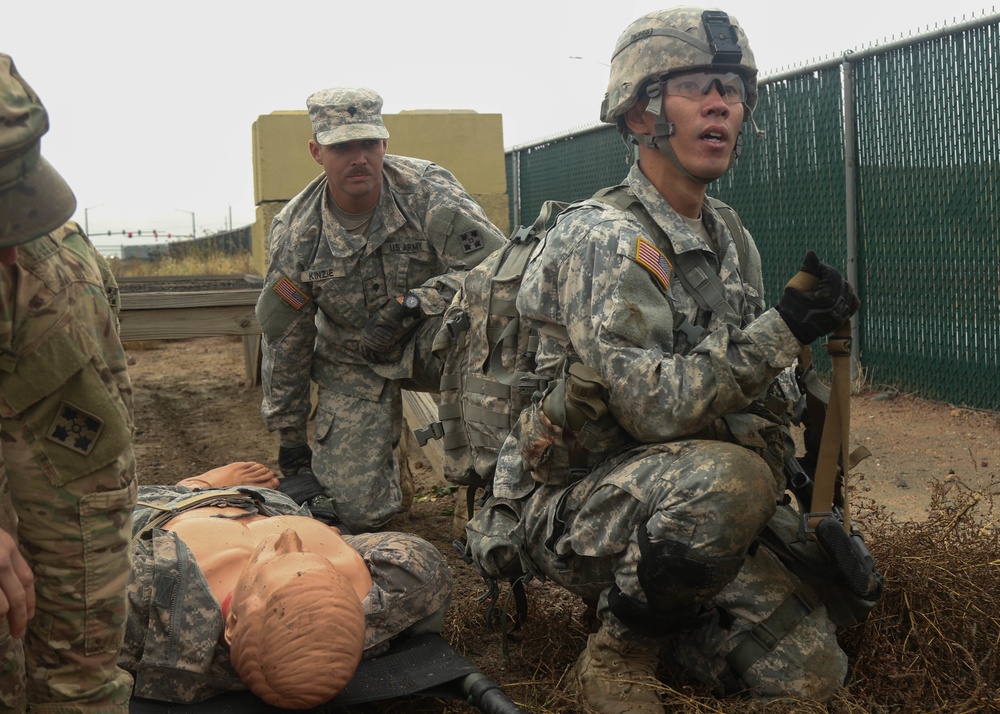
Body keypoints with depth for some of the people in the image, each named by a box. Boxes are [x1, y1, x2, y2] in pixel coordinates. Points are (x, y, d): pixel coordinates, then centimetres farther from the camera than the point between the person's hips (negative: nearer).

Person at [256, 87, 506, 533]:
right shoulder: (295, 231, -12)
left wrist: (410, 305, -33)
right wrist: (291, 446, 3)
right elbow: (283, 342, -3)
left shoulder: (426, 190, -19)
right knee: (358, 511, -11)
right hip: (353, 366, 1)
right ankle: (378, 449, 27)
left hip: (428, 344, -1)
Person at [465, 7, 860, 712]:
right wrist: (785, 330, -24)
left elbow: (755, 396, 20)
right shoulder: (600, 238, -17)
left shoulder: (731, 243, 9)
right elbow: (659, 406, -25)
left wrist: (780, 473, 7)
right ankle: (620, 651, -12)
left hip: (675, 507, 7)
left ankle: (636, 609, 15)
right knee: (723, 479, -38)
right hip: (569, 507, -7)